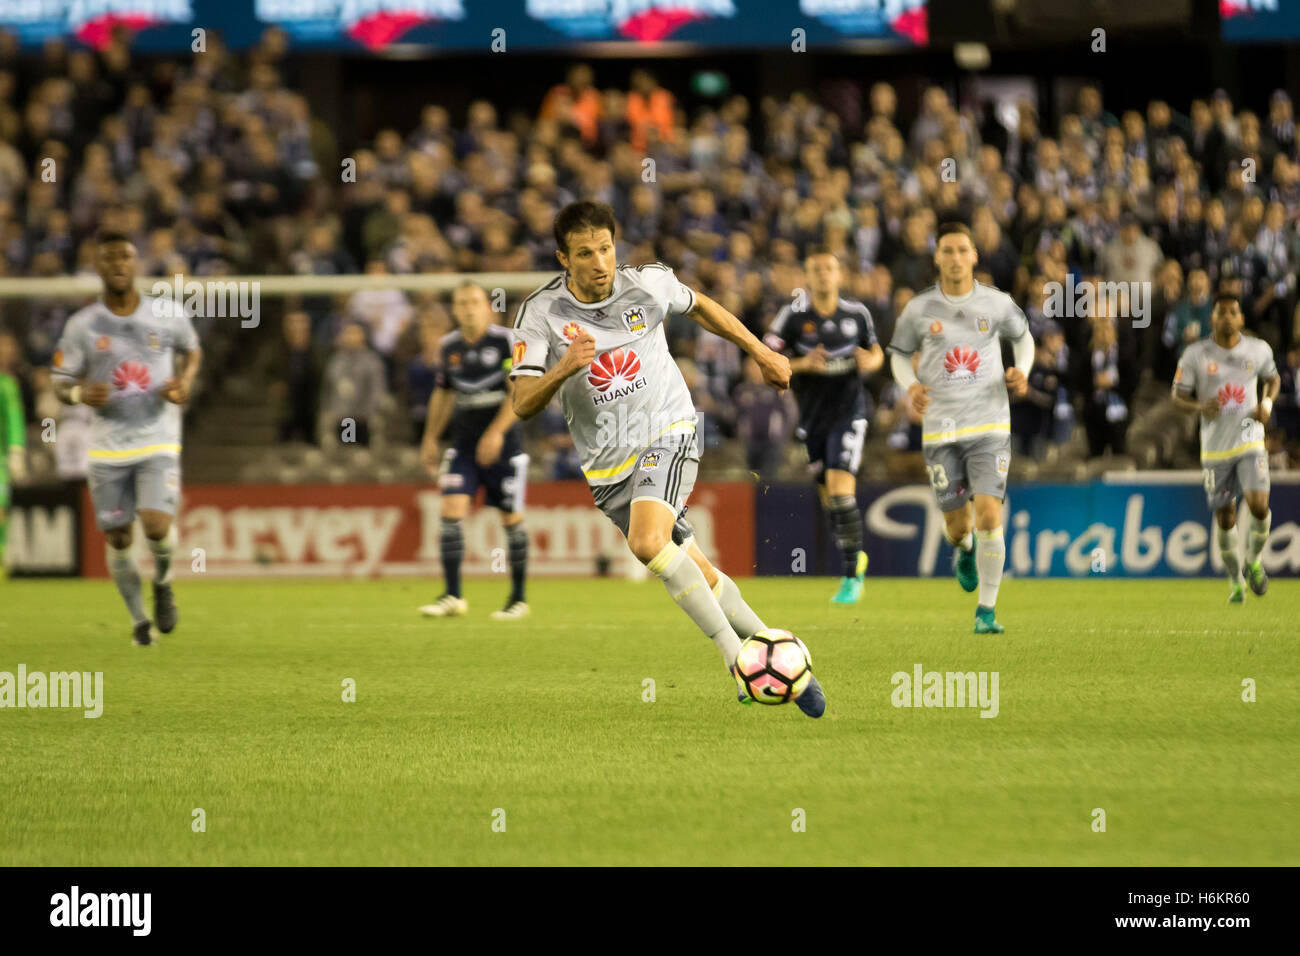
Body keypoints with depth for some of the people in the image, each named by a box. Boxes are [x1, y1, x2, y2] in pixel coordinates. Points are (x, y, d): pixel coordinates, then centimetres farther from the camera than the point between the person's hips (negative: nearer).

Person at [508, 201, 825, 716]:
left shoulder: (647, 283, -9)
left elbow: (698, 307, 14)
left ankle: (738, 656, -22)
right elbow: (523, 404, -15)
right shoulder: (541, 313, -11)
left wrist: (762, 353, 21)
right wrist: (562, 370, -34)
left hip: (667, 433, -3)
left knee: (648, 541, -28)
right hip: (608, 464, 3)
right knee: (698, 576, 6)